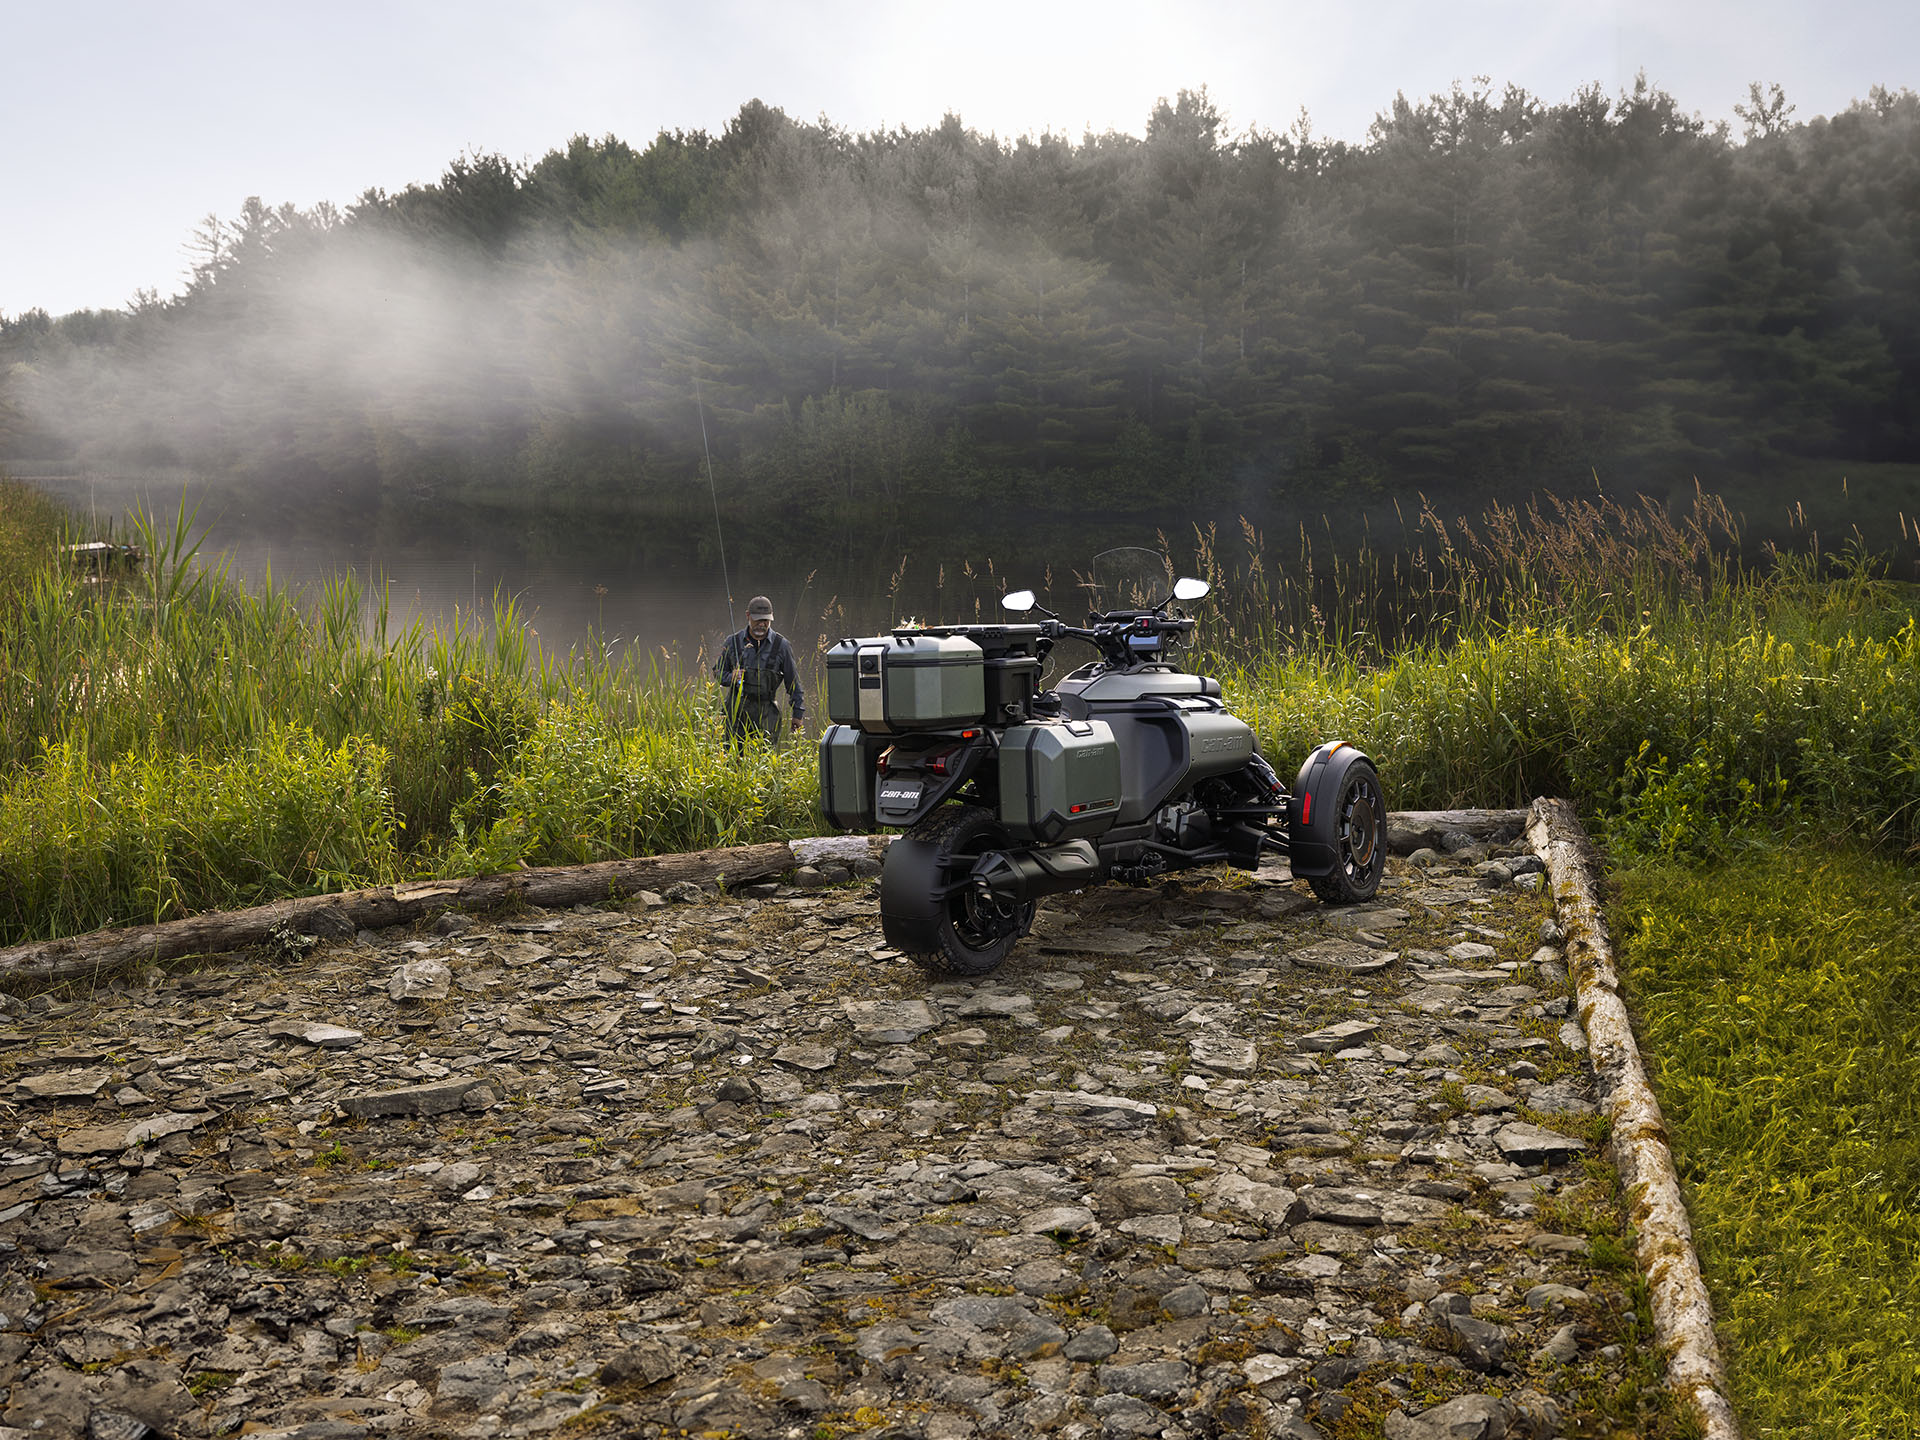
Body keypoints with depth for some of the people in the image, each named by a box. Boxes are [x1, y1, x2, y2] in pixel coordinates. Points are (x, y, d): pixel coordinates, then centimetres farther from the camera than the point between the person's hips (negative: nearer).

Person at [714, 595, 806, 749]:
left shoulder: (781, 645, 0)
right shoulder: (733, 642, 4)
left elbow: (793, 681, 5)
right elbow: (718, 672, 12)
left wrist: (798, 713, 3)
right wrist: (731, 677, -11)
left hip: (766, 713, -1)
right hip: (736, 711, 1)